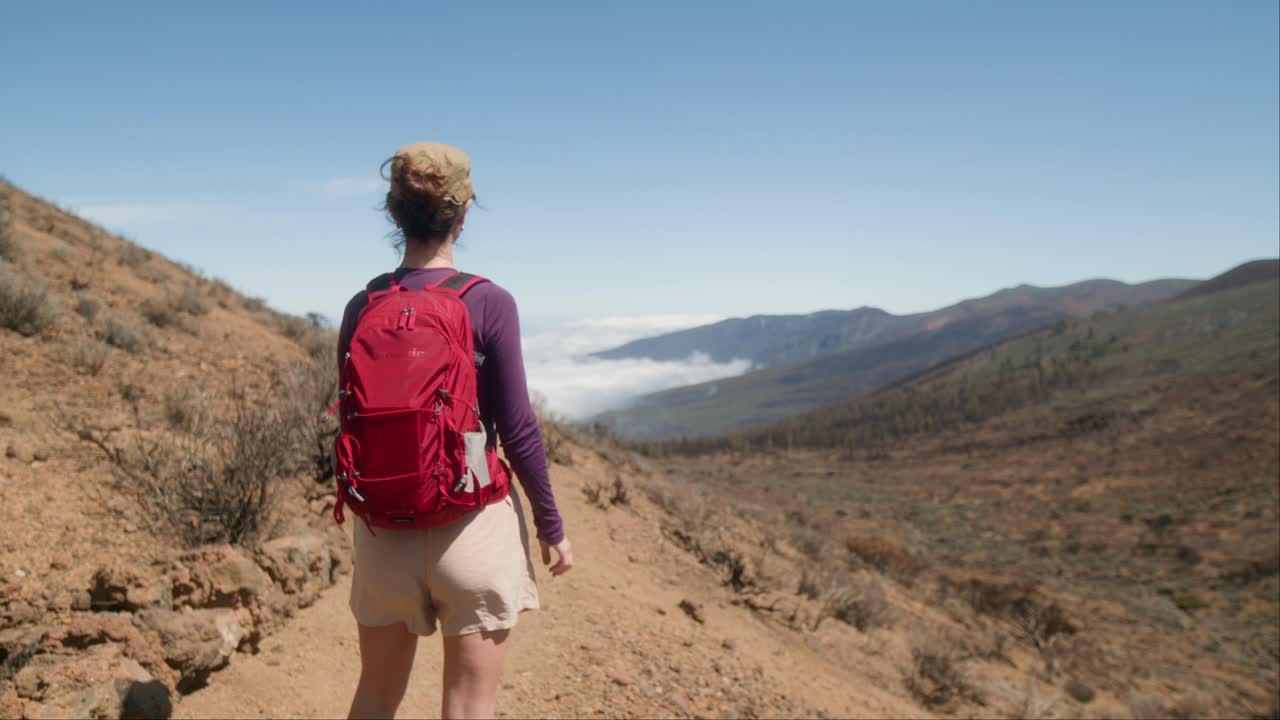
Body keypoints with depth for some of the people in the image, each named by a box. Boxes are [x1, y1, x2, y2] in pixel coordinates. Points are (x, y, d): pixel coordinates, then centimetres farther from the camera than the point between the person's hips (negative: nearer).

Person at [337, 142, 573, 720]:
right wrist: (552, 527, 0)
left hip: (384, 527, 4)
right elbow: (517, 429, -11)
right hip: (471, 523, -4)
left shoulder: (362, 308, 0)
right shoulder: (488, 304, -12)